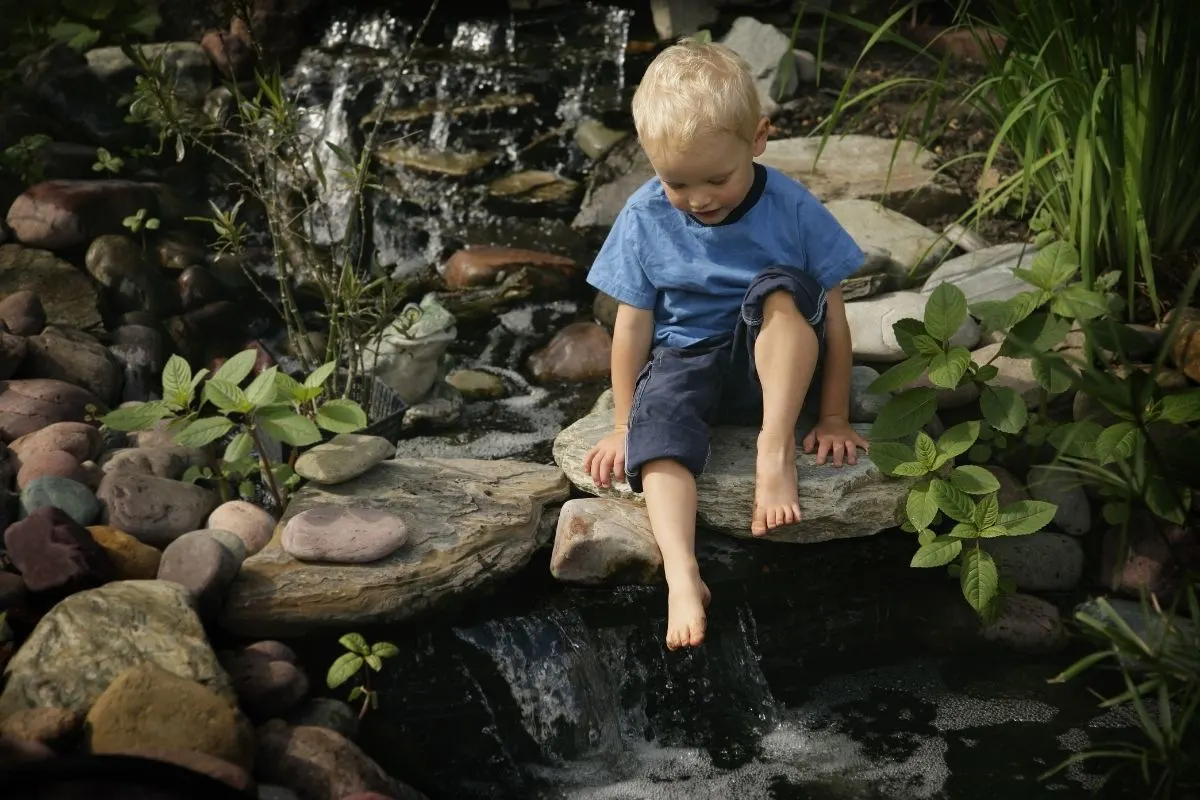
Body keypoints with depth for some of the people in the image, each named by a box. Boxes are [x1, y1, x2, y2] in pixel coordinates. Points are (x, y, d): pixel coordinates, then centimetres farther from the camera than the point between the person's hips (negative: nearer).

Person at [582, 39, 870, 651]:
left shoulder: (792, 209, -11)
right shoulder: (645, 218, -7)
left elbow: (832, 317, -6)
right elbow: (633, 324, 0)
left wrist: (833, 417, -4)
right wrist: (624, 425, 3)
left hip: (773, 367, -1)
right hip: (686, 359, 1)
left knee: (782, 289, -32)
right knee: (657, 420, -32)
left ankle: (775, 454, -30)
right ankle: (681, 574, -48)